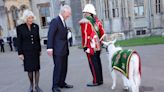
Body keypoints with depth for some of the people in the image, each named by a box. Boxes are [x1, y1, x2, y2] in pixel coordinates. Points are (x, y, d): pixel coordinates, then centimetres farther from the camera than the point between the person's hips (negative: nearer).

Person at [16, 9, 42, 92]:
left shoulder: (36, 26, 2)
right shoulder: (20, 28, -6)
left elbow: (38, 39, 8)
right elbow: (19, 41, -4)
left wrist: (40, 50, 10)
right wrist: (20, 53, -7)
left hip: (35, 50, 2)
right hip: (26, 51, -2)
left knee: (37, 68, 4)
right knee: (29, 69, 4)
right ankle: (31, 85, 25)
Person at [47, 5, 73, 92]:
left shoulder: (63, 22, 15)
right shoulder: (55, 21, -11)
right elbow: (50, 35, -16)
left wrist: (67, 48, 13)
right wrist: (50, 48, -22)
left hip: (64, 49, 8)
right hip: (58, 50, -8)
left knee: (64, 67, 12)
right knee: (58, 68, -4)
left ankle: (62, 83, 24)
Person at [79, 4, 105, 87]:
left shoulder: (84, 21, -10)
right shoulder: (96, 20, 12)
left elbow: (85, 35, -15)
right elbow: (102, 32, 13)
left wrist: (84, 46, -9)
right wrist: (100, 42, 20)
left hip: (90, 46, -8)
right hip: (97, 45, 8)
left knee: (93, 63, -1)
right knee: (97, 62, 13)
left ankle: (96, 81, 6)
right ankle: (100, 80, 22)